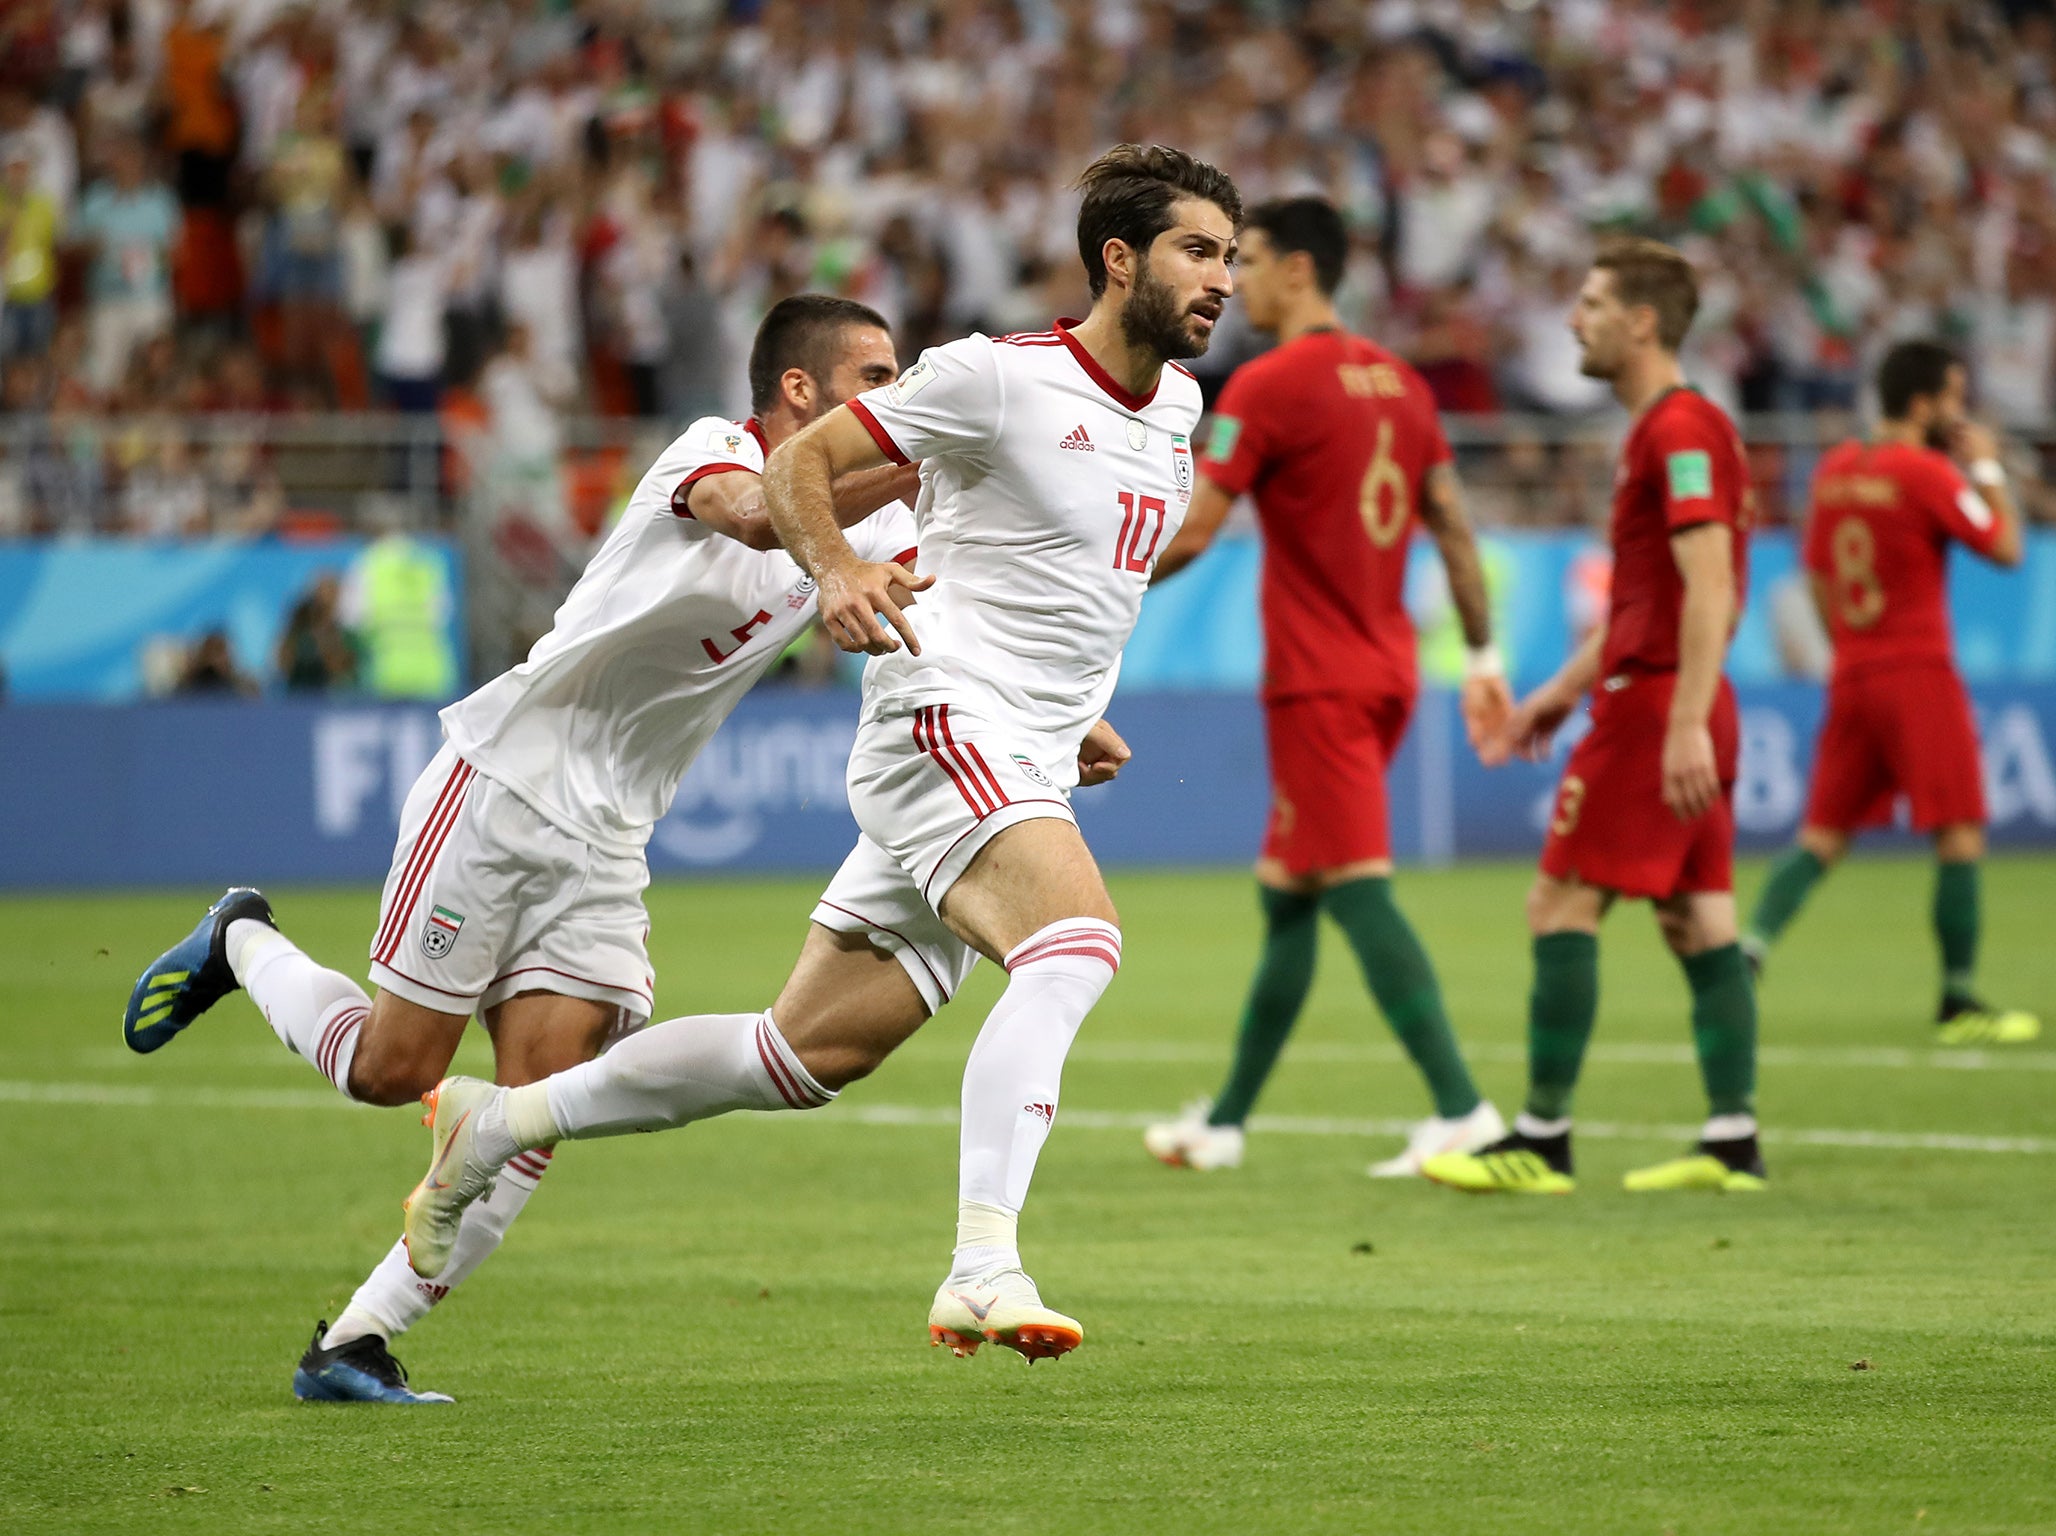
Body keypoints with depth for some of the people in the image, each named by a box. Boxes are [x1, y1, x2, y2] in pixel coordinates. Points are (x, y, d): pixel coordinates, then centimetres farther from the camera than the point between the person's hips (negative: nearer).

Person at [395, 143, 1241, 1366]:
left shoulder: (1177, 404, 14)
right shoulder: (998, 378, -10)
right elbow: (800, 464, -6)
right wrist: (837, 568, -25)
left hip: (1025, 764, 8)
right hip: (943, 725, -8)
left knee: (804, 1056, 9)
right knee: (1077, 942, -33)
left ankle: (502, 1125, 24)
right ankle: (983, 1271, -40)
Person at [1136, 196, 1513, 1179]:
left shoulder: (1269, 386, -12)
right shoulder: (1396, 380, 12)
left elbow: (1187, 533, -14)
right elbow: (1453, 525, 13)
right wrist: (1484, 656, 17)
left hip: (1318, 683, -8)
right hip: (1388, 671, 8)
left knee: (1356, 891, -10)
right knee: (1285, 896, 14)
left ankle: (1461, 1110, -18)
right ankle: (1225, 1120, 20)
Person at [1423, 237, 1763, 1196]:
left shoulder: (1680, 432, -14)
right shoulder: (1663, 430, 18)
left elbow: (1708, 589, -22)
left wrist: (1686, 726, -27)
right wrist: (1566, 689, 27)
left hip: (1656, 704, -10)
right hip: (1674, 708, 10)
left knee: (1562, 907, -6)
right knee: (1700, 921, 7)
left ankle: (1541, 1141, -5)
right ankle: (1732, 1141, 5)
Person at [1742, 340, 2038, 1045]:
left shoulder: (1833, 472, 10)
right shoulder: (1927, 473, -12)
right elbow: (2006, 548, -8)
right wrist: (1987, 469, 3)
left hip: (1851, 676, 7)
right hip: (1919, 675, -7)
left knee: (1823, 834, 10)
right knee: (1960, 835, -2)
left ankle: (1748, 953, -6)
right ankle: (1959, 1001, -1)